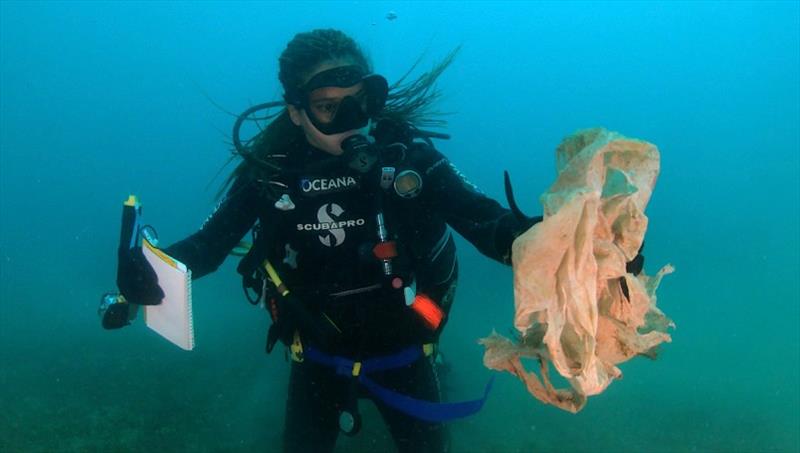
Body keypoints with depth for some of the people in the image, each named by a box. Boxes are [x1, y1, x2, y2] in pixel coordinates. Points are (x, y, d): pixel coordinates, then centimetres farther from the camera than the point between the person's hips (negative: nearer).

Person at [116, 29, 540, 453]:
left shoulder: (405, 149, -19)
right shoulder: (269, 166, -15)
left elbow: (482, 219, -24)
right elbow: (210, 243, -13)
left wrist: (526, 237, -47)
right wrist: (154, 269, -34)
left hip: (400, 346, 0)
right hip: (319, 352, 1)